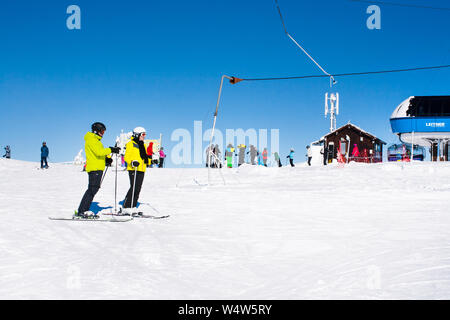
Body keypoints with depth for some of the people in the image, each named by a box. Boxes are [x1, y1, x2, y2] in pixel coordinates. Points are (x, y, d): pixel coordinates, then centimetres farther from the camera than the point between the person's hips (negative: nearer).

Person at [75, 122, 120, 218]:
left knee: (93, 189, 10)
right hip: (94, 168, -10)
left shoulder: (95, 140, 23)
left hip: (97, 168, 10)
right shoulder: (91, 140, -9)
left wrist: (106, 159, 14)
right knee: (93, 189, -12)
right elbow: (99, 152, -22)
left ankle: (84, 211, 12)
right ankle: (81, 211, -11)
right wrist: (111, 150, -18)